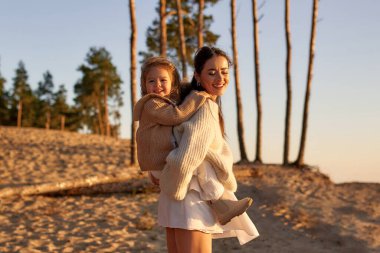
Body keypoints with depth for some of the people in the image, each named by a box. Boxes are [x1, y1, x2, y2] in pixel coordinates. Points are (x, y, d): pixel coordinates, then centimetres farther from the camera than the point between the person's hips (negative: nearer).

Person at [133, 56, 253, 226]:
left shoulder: (168, 102, 21)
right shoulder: (151, 104, -12)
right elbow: (177, 115, -25)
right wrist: (197, 97, -18)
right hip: (161, 164, -11)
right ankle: (219, 204, -21)